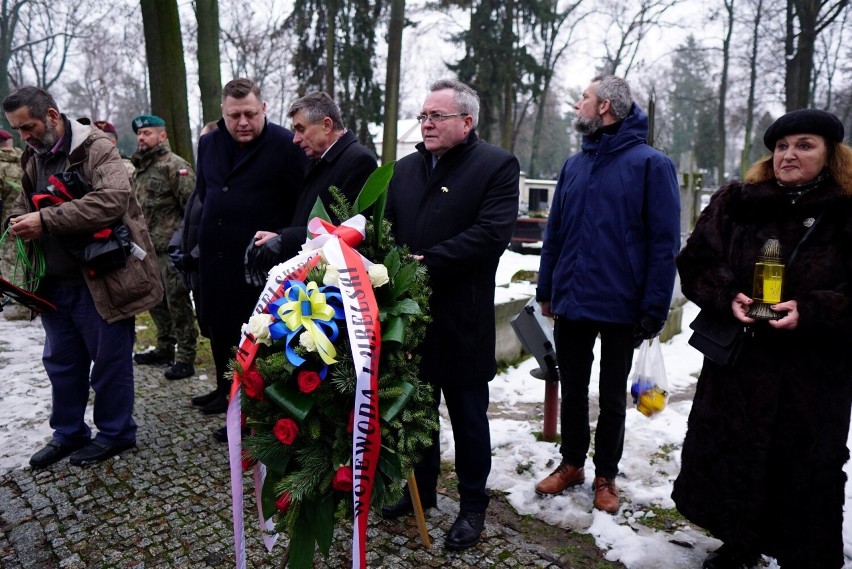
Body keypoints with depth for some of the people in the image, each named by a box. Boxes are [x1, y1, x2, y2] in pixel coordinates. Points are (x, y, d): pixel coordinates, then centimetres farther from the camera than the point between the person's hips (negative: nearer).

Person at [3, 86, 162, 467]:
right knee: (61, 362, 16)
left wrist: (45, 221, -28)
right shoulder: (34, 159, 13)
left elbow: (113, 199, -28)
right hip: (54, 282, 8)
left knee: (109, 360, 5)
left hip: (100, 279, -7)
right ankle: (69, 433, 33)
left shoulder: (96, 149, -11)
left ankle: (115, 433, 22)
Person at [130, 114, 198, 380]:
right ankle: (164, 349, 30)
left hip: (171, 249, -9)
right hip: (148, 249, 9)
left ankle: (186, 358, 3)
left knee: (177, 301, -5)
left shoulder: (174, 165, -11)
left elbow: (191, 205, -17)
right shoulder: (140, 168, 18)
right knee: (156, 301, 17)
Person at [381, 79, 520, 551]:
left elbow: (491, 234, -19)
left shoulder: (497, 166, -6)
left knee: (468, 418, 9)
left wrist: (427, 262, -21)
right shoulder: (405, 169, 13)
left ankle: (473, 506, 28)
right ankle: (422, 489, 39)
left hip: (462, 321, -5)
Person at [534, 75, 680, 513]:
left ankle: (606, 476, 30)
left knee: (612, 399, 13)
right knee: (572, 392, 16)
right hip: (570, 303, 5)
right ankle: (571, 463, 35)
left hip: (620, 308, -4)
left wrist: (654, 310, -14)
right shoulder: (574, 165, 8)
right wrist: (545, 289, 7)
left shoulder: (650, 164, -8)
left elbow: (664, 243, -11)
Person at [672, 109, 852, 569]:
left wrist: (810, 311, -20)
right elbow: (695, 263, 3)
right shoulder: (736, 203, 4)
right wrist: (727, 297, -14)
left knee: (806, 472, 9)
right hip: (736, 360, 2)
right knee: (729, 458, 12)